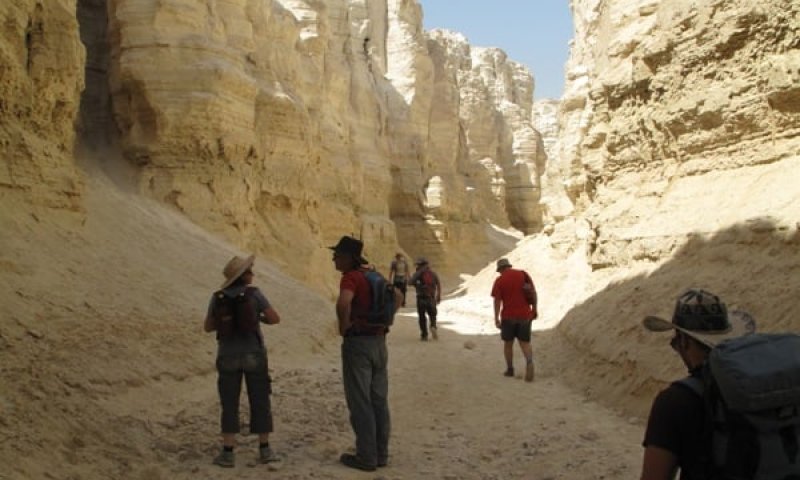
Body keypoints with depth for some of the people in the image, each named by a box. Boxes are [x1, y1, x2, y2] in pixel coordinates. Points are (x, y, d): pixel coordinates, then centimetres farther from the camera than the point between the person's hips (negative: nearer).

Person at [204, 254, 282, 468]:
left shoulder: (217, 298, 1)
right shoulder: (254, 294, -8)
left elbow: (207, 327, 9)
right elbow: (275, 319, -6)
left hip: (228, 356, 2)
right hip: (254, 354, -2)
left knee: (229, 404, 8)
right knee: (260, 402, 8)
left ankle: (228, 453, 4)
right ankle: (264, 450, 10)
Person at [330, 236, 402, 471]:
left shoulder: (350, 277, -14)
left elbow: (343, 302, -34)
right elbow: (398, 297, 22)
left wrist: (344, 326, -17)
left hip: (357, 342, -8)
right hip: (379, 341, 8)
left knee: (360, 402, 0)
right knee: (379, 400, 12)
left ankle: (366, 457, 5)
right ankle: (381, 454, 20)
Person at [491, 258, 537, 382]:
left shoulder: (499, 280, -5)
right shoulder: (523, 274, 4)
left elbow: (497, 301, -9)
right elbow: (533, 292, 3)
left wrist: (496, 319, -5)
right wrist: (534, 309, 11)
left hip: (508, 316, -2)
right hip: (525, 315, 2)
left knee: (508, 343, 15)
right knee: (525, 343, 8)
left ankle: (510, 369, 22)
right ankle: (529, 362, -19)